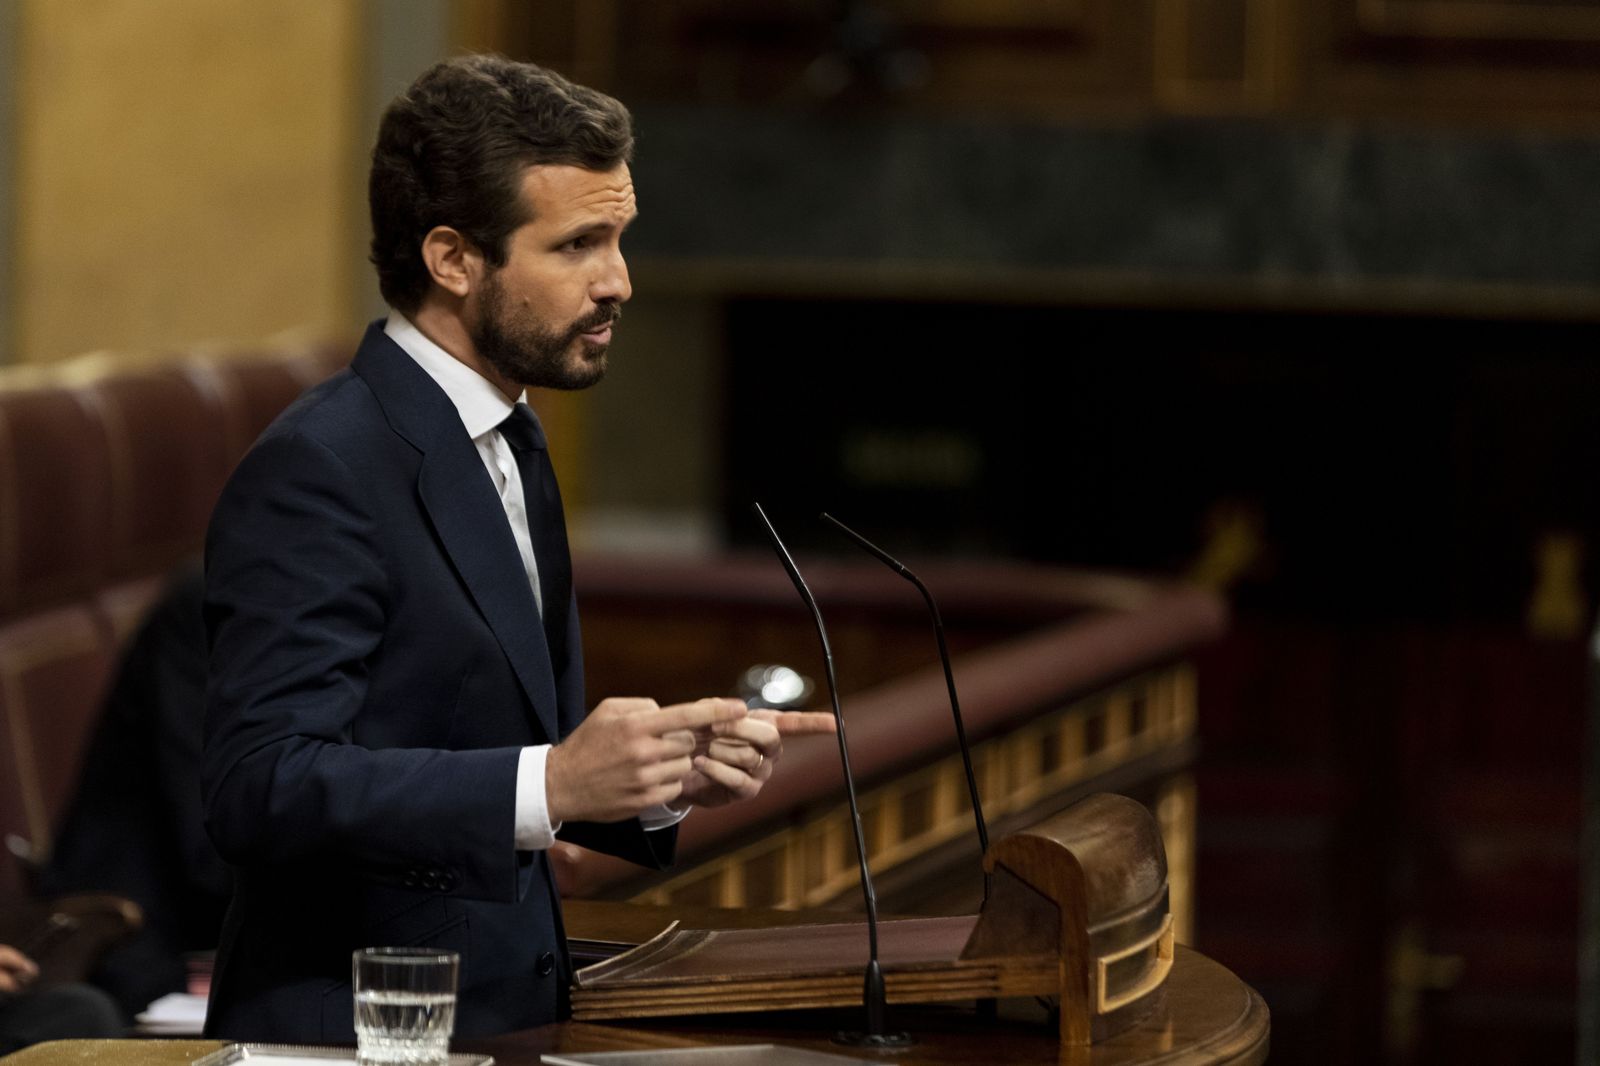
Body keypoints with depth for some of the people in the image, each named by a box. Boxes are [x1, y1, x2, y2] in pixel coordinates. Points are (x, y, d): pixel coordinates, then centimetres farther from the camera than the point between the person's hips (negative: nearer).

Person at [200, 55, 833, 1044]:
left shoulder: (510, 444, 15)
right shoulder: (318, 469, -12)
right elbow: (264, 786, -20)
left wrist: (670, 770, 3)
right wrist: (553, 783, -26)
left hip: (503, 1014, 8)